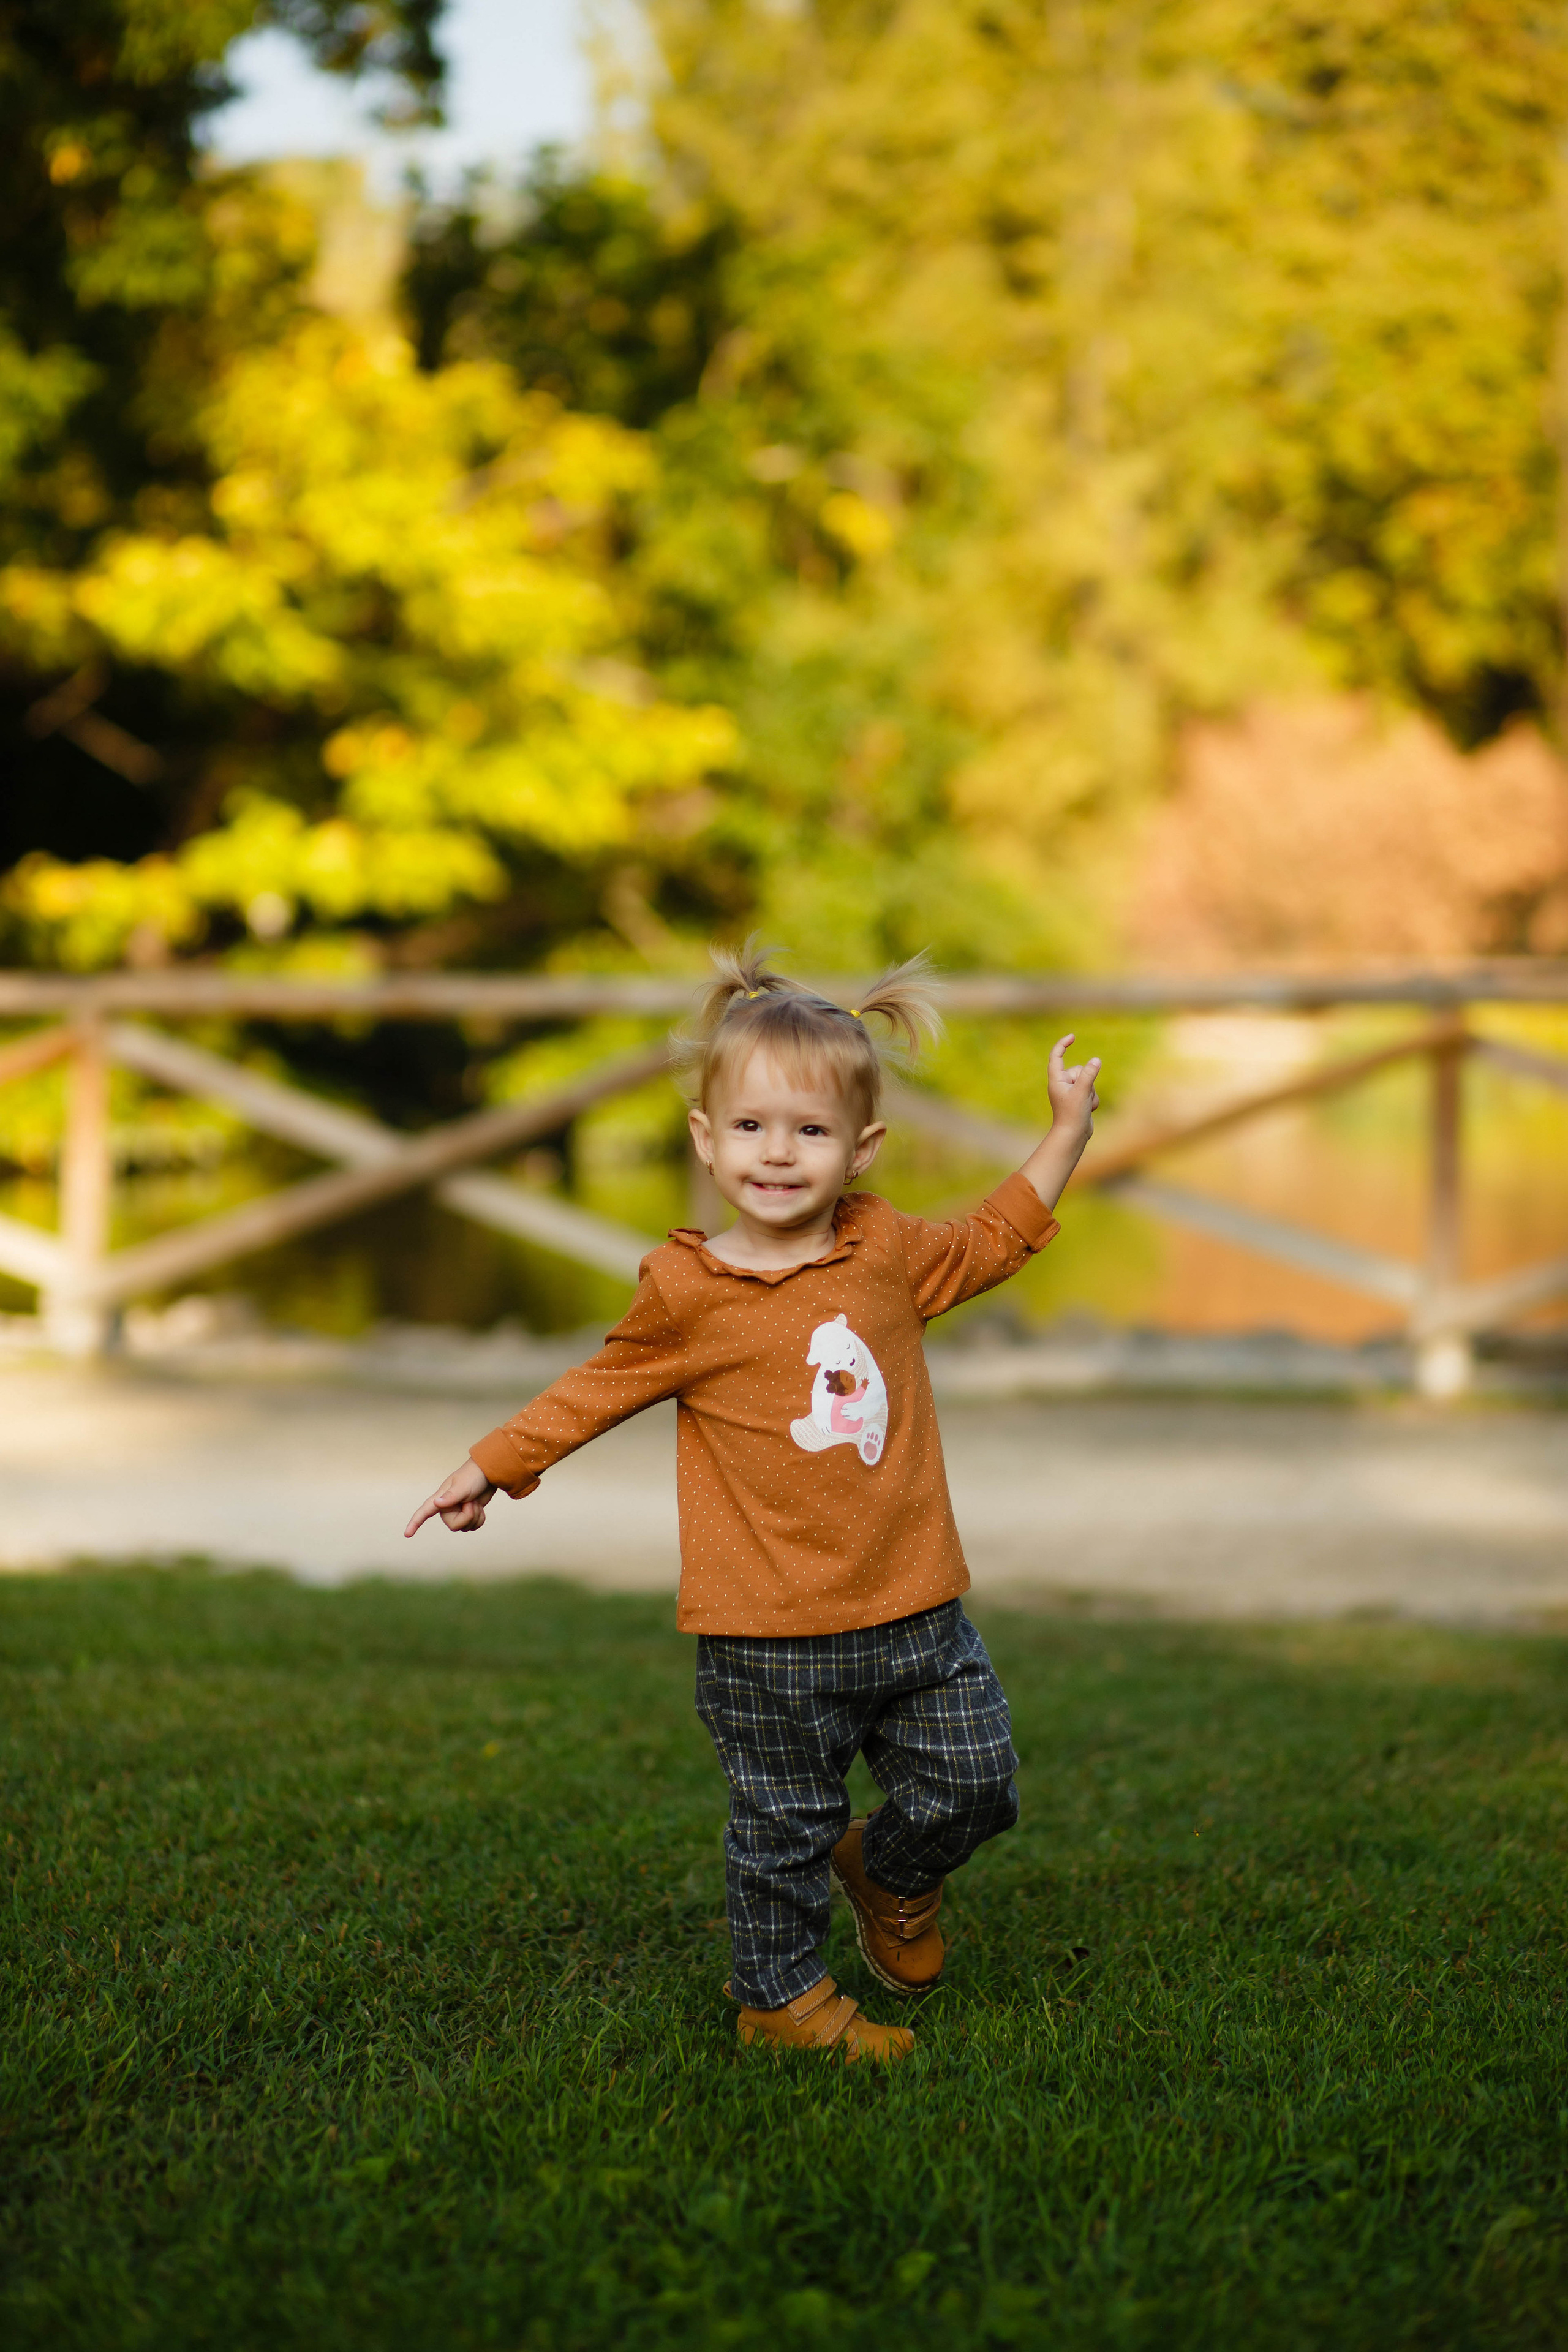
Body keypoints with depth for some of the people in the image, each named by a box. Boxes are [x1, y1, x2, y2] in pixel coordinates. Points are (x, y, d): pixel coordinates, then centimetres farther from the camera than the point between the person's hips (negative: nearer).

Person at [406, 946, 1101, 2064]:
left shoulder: (890, 1253, 2)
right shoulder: (686, 1293, -8)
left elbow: (995, 1239, 22)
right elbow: (601, 1389, 7)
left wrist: (1068, 1130, 17)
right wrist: (493, 1465, 9)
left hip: (912, 1609, 4)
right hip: (768, 1636, -4)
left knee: (972, 1786, 9)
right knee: (785, 1824, 5)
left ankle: (893, 1873, 39)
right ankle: (783, 1994, 25)